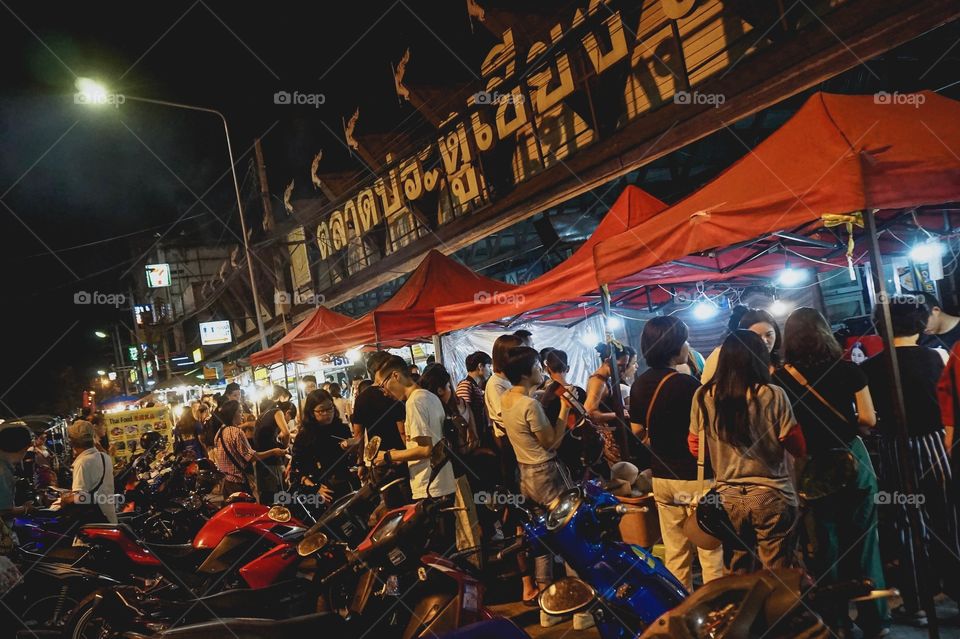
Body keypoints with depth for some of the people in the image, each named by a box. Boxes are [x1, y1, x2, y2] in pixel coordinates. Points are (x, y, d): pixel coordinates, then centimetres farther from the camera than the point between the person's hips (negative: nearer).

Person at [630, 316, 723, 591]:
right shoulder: (686, 383, -18)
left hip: (661, 477, 6)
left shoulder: (639, 385, 3)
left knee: (674, 552, 14)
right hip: (696, 477, -6)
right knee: (710, 551, 4)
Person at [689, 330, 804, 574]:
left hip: (727, 497, 3)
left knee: (736, 577, 13)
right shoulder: (772, 395, -11)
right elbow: (798, 448, -6)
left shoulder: (703, 396, -2)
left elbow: (694, 447, 7)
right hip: (771, 495, -3)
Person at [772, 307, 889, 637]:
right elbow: (868, 419, -5)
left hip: (810, 468, -1)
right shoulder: (848, 369, -4)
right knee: (862, 539, 13)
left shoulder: (780, 379, -7)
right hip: (852, 460, 1)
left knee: (824, 545, 11)